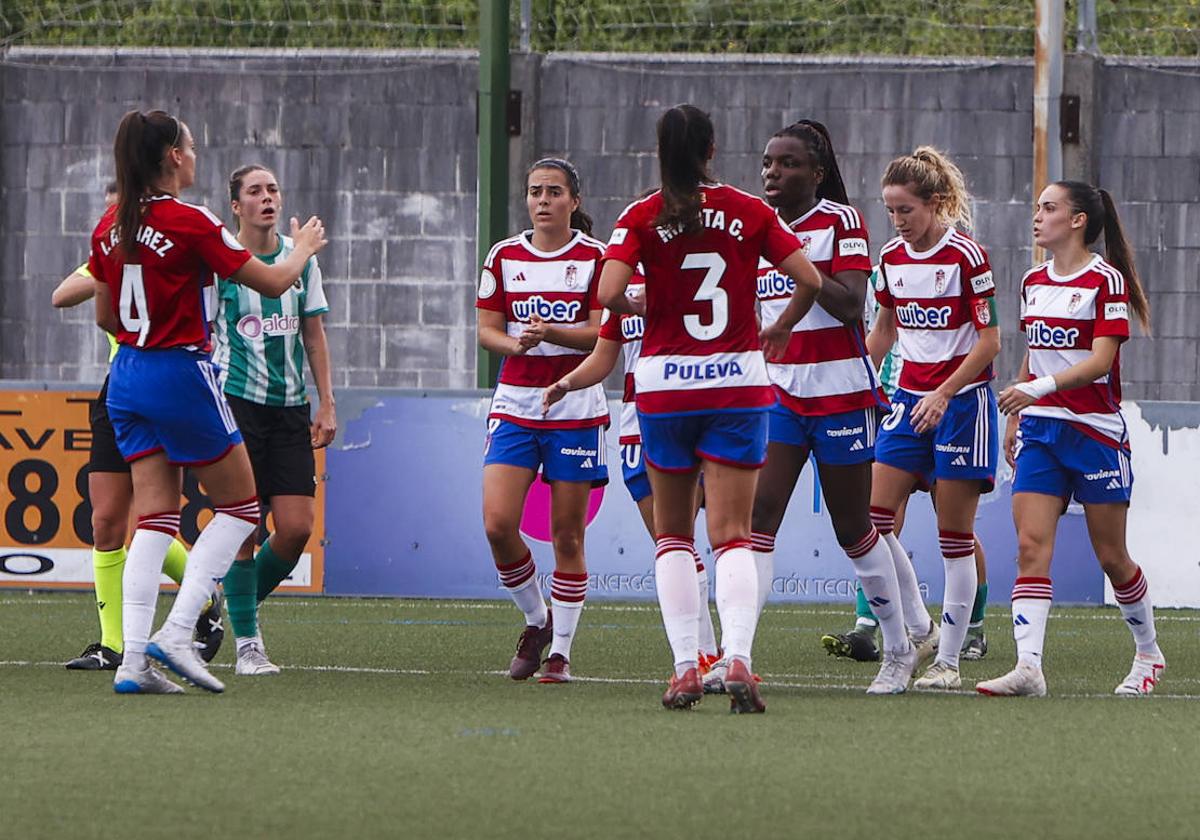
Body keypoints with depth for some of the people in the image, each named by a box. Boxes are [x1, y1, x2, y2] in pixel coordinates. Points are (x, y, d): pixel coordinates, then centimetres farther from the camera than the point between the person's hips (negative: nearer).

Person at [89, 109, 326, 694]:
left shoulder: (111, 226, 5)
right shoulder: (190, 223, -15)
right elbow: (272, 283, -6)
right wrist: (302, 250, 14)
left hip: (127, 376, 7)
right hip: (181, 376, -7)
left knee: (155, 516, 7)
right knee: (239, 507, 7)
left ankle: (134, 659, -4)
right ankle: (176, 633, -5)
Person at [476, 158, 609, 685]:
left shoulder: (595, 257, -2)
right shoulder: (504, 256, 7)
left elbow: (603, 333, -8)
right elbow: (486, 329, 6)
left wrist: (551, 333, -24)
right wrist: (515, 343, -15)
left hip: (575, 407, -2)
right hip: (515, 401, 2)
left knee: (567, 535, -1)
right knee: (498, 524, -11)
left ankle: (561, 651, 9)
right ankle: (536, 620, 13)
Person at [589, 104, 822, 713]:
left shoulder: (642, 217, -4)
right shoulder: (749, 212, 1)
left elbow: (609, 293, -16)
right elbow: (809, 280, -3)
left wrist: (643, 308, 6)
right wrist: (778, 333, 14)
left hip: (665, 384, 0)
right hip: (739, 382, 0)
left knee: (673, 534, 13)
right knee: (732, 535, -1)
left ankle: (685, 665, 4)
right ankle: (737, 657, -22)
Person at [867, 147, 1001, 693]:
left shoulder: (966, 256, -11)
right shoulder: (891, 258, 6)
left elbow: (989, 341, -11)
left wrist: (944, 394, -19)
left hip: (962, 398, -6)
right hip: (910, 399, 6)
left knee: (954, 536, -2)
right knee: (872, 518, -7)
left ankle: (947, 660, 3)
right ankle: (918, 632, 6)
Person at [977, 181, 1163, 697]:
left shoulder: (1106, 280, -9)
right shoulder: (1034, 283, 11)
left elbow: (1099, 361, -18)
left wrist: (1039, 387, -30)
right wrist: (1014, 420, 19)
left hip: (1096, 431, -5)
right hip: (1040, 430, 5)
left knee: (1111, 556, 4)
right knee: (1030, 545, -12)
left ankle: (1149, 654, 26)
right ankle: (1028, 667, -22)